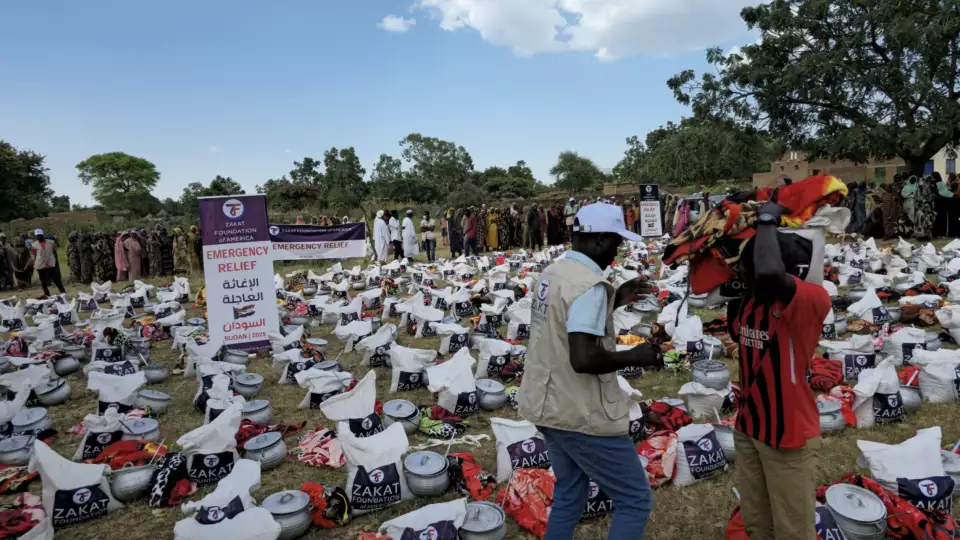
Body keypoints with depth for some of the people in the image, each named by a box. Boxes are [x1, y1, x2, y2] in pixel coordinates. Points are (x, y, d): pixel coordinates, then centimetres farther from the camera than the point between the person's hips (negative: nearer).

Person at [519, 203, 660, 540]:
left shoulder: (551, 274, 6)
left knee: (569, 492, 24)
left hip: (547, 405, 9)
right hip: (582, 415, -9)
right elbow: (584, 358, -30)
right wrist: (635, 356, -15)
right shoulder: (590, 285, -22)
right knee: (635, 500, 7)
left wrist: (616, 301, 13)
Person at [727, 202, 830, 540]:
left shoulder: (812, 300, -22)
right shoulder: (746, 298, 1)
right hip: (747, 429, 7)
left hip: (790, 436, -6)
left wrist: (767, 221, -27)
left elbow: (769, 273, -43)